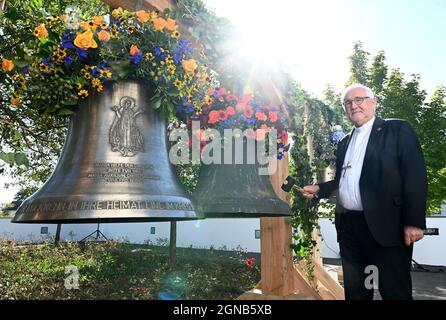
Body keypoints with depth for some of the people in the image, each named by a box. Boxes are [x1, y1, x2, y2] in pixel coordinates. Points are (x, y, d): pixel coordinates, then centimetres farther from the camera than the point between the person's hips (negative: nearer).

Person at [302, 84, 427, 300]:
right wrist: (319, 189, 7)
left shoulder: (398, 130, 0)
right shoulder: (345, 142, 19)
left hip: (385, 225, -6)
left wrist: (414, 222, -16)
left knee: (395, 292, 3)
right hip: (348, 225, 6)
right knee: (354, 290, 15)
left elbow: (415, 176, -8)